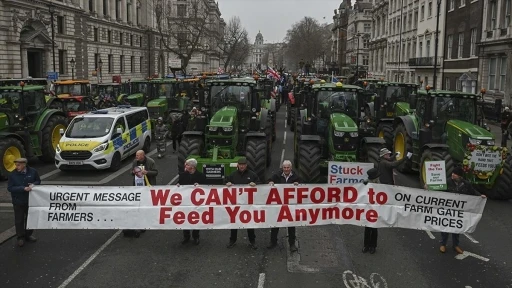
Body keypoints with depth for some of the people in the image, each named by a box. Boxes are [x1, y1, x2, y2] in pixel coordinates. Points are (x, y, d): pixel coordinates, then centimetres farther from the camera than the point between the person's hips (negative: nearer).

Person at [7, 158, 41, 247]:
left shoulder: (33, 171, -7)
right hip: (18, 202, -2)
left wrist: (33, 184, -17)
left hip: (30, 200, 2)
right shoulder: (13, 175, -12)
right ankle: (20, 237, 22)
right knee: (19, 220, 6)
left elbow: (38, 181, 7)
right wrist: (23, 188, -25)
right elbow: (10, 188, -15)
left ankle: (28, 235, 33)